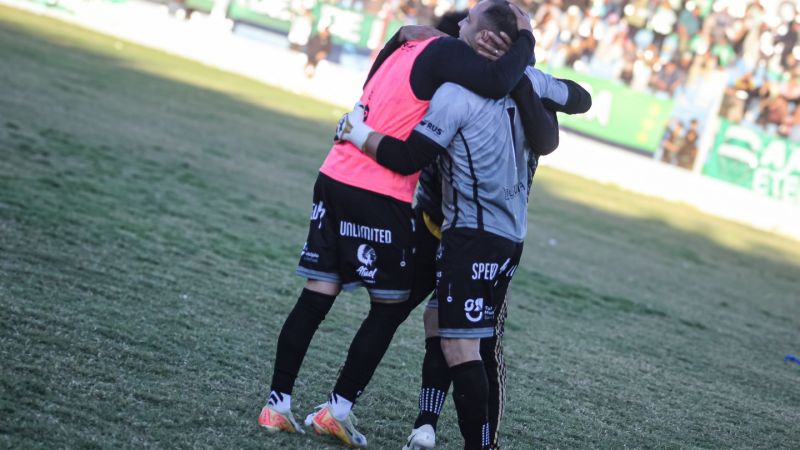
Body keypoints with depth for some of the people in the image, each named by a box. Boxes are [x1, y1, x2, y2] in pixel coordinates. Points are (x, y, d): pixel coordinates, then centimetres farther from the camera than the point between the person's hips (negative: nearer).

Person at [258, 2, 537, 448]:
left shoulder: (405, 43, 16)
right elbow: (497, 83, -25)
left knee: (316, 297, 10)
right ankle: (338, 410, 7)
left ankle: (278, 404, 12)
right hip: (380, 198, -8)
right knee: (390, 308, 7)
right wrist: (526, 38, -8)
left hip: (334, 180, 8)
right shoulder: (446, 54, -10)